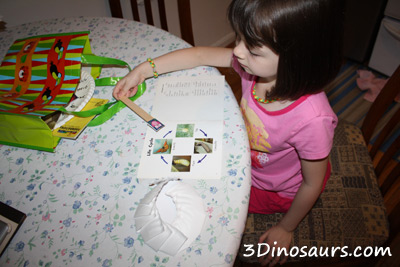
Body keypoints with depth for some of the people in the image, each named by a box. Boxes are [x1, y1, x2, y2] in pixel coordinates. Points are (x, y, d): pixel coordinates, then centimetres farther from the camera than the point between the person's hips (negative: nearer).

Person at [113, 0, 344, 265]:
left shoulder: (312, 119, -40)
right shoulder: (257, 62, -26)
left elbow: (312, 184, -22)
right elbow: (200, 55, -10)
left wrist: (286, 228, -6)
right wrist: (145, 69, -14)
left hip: (277, 190, -5)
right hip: (247, 156, 5)